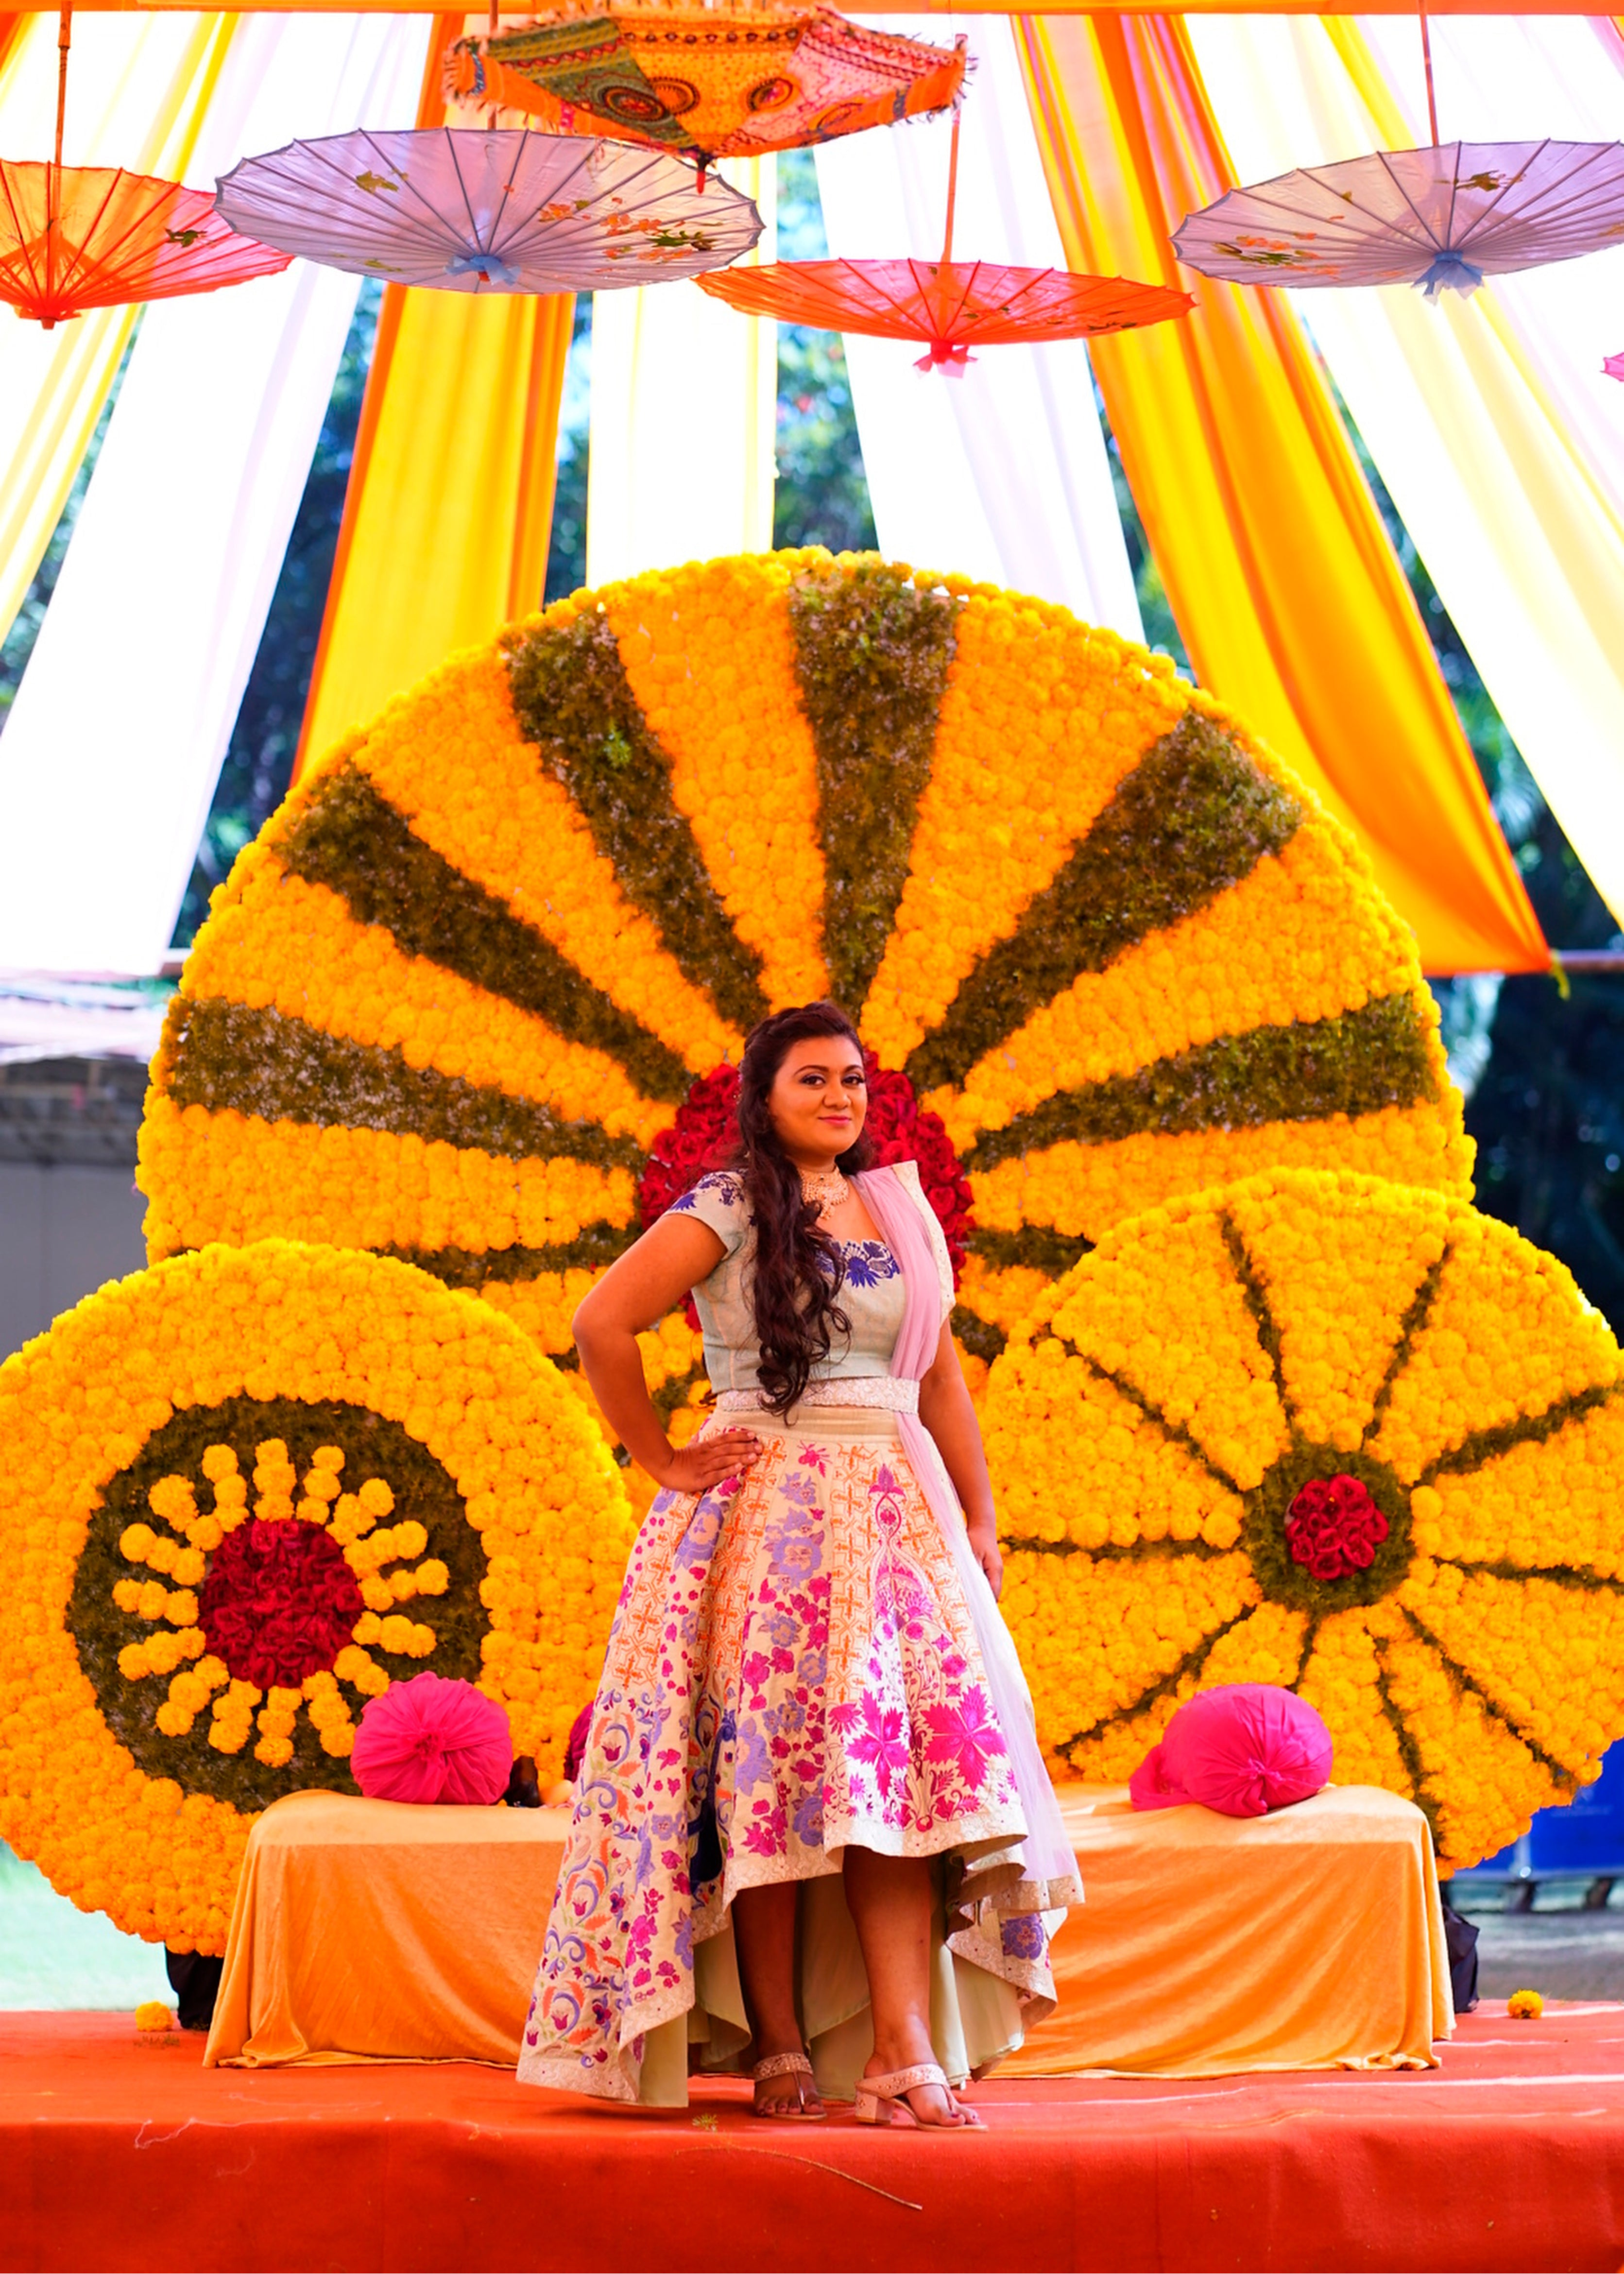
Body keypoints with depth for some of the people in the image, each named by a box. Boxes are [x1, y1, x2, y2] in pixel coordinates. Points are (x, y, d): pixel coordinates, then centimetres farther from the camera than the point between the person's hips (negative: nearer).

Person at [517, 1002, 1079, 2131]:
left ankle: (901, 2050, -13)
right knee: (767, 1772, -5)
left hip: (897, 1511, 4)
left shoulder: (900, 1210, 15)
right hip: (766, 1516, -4)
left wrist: (981, 1518, 13)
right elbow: (602, 1324, -12)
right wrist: (664, 1461, -7)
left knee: (899, 1763, -8)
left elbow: (941, 1377, 19)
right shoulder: (730, 1208, -3)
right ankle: (776, 2042, 4)